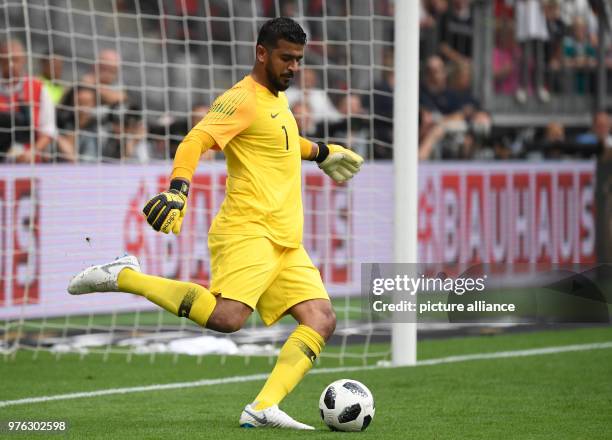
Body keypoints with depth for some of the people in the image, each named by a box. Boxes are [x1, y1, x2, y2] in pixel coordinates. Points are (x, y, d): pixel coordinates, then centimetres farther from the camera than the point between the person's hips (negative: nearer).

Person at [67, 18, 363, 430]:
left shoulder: (278, 98, 20)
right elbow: (195, 142, -21)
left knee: (322, 320, -6)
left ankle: (264, 408, -13)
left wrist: (322, 152, 50)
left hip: (286, 242, 9)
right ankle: (123, 276, -12)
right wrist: (178, 191, -36)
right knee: (227, 317, -28)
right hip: (248, 230, -9)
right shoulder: (244, 100, -8)